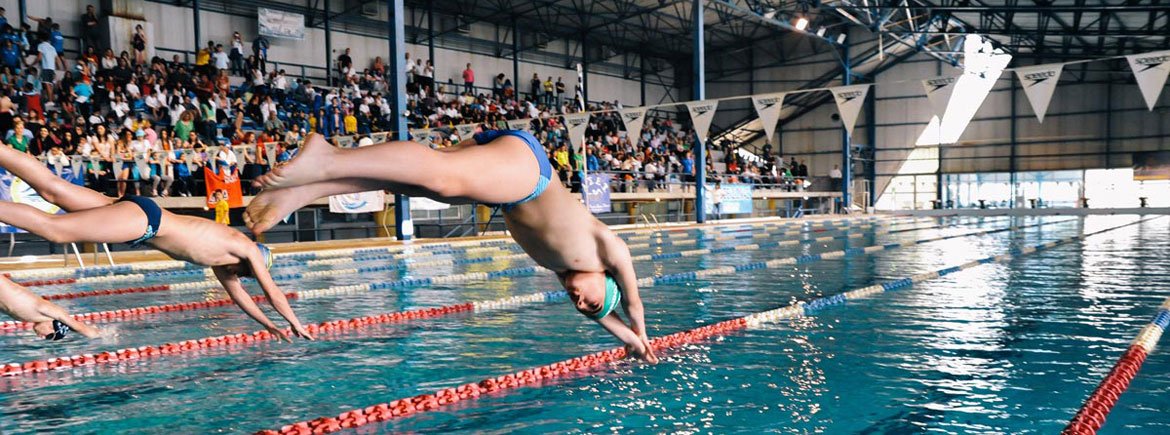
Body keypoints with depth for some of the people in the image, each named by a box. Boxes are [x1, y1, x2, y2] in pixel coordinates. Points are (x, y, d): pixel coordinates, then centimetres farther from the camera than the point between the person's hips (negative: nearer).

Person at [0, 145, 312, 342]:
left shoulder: (222, 258, 23)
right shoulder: (248, 249, 2)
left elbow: (236, 292, 34)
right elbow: (272, 292, 5)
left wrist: (269, 325, 36)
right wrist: (297, 326, 15)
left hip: (143, 220, 8)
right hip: (143, 218, -8)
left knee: (52, 188, 1)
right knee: (54, 229, -18)